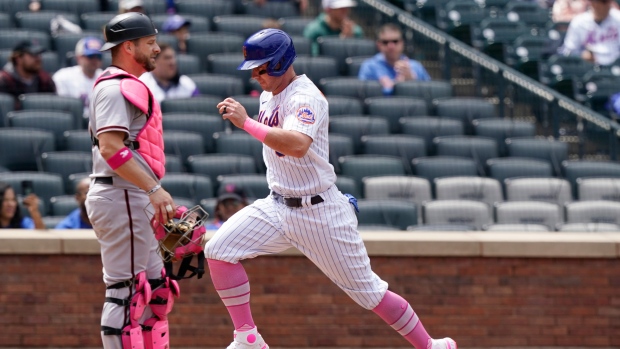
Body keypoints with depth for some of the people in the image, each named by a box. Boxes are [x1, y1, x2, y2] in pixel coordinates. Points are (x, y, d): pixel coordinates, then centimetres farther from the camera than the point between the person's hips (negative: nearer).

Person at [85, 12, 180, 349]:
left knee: (155, 290, 13)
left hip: (133, 201, 11)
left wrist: (153, 200, 21)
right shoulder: (116, 89, -12)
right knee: (125, 292, -11)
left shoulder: (128, 87, 21)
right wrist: (154, 189, -27)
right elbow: (110, 147, -23)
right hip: (121, 198, -11)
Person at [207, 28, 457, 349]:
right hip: (278, 207, 8)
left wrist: (245, 122, -39)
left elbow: (297, 145, -39)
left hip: (319, 212, -8)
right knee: (218, 251, -10)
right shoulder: (269, 95, 8)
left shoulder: (305, 97, -19)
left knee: (368, 292, -2)